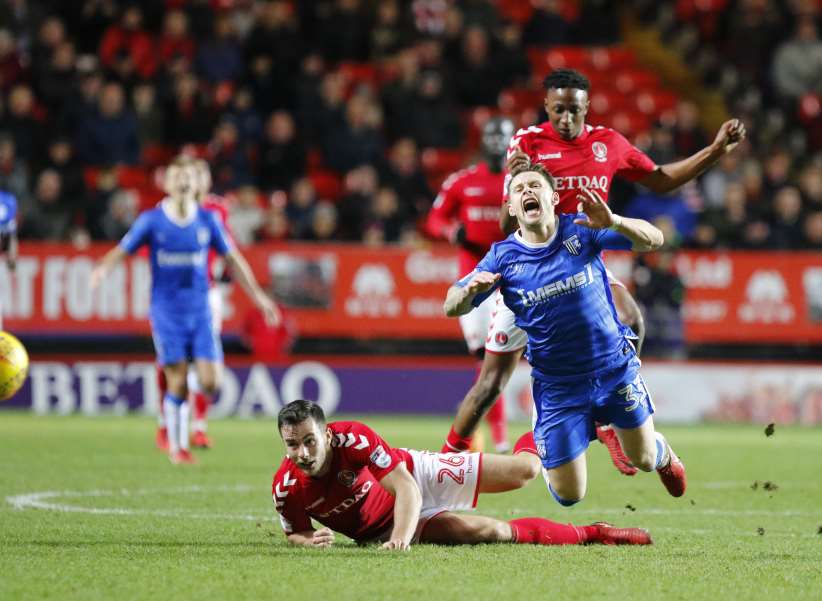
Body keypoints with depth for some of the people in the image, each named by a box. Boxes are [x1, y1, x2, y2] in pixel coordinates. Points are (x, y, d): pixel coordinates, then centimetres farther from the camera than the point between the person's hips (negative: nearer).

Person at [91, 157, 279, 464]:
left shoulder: (207, 220, 4)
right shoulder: (151, 221, -2)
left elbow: (232, 259, 13)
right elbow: (121, 251, -3)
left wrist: (257, 295, 12)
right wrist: (102, 268, -25)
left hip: (200, 311, 2)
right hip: (166, 311, -2)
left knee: (210, 381, -9)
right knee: (177, 383, -6)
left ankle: (196, 423, 22)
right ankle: (176, 447, 10)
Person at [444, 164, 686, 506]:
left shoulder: (581, 230, -10)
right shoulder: (503, 257, -8)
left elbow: (653, 240, -17)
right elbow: (452, 308, -9)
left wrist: (613, 222, -37)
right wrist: (470, 290, -33)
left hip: (615, 366, 0)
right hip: (556, 385, 0)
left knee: (643, 460, 14)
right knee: (568, 496, 0)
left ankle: (664, 455, 54)